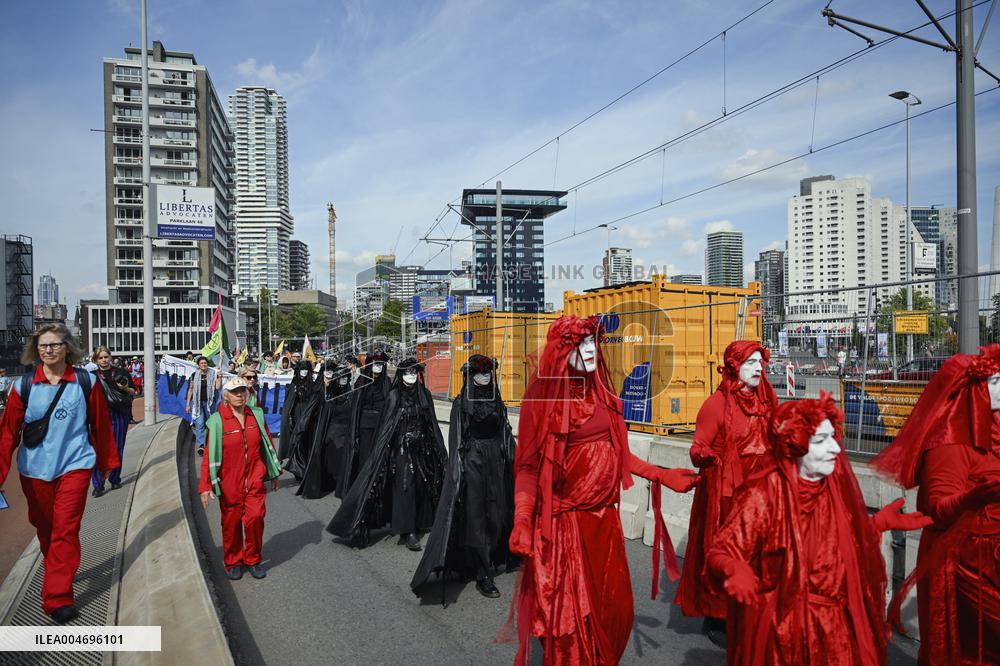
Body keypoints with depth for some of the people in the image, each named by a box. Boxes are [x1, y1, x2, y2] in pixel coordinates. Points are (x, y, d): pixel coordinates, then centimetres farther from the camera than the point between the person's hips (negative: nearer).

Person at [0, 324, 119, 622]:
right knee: (44, 528, 18)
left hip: (74, 465, -2)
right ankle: (58, 572, 42)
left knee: (65, 530, -7)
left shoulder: (86, 381, -4)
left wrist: (107, 462, 10)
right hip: (35, 469, 3)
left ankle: (58, 597, -2)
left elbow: (101, 425, 3)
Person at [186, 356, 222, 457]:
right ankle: (201, 445, -11)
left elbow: (217, 387, -10)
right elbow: (190, 390, 4)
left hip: (209, 402, 1)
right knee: (199, 423, -9)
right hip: (197, 402, -1)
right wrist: (188, 404, 2)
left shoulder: (213, 374, -2)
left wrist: (220, 377, -19)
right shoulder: (194, 375, 0)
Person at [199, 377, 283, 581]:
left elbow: (268, 444, 12)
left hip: (255, 479, 2)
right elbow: (210, 455, -6)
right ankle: (233, 562, 28)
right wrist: (205, 486, -9)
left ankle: (253, 559, 17)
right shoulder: (217, 421, -6)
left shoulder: (257, 415, 3)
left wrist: (274, 473, 15)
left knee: (255, 517, -4)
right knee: (231, 522, 8)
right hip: (229, 481, -2)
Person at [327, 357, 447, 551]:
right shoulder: (394, 395, -3)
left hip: (421, 448, 3)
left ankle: (418, 523, 22)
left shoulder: (424, 394, 5)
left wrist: (438, 449, 9)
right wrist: (382, 450, -15)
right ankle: (407, 532, -3)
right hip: (401, 447, -3)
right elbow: (387, 425, -7)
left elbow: (432, 423, 9)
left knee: (420, 485, 7)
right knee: (404, 486, -6)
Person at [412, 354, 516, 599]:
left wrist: (510, 459, 8)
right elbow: (456, 439, -5)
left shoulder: (497, 401, 11)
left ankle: (490, 559, 26)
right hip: (472, 460, -5)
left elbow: (506, 433, 13)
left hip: (496, 460, 5)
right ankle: (481, 575, 1)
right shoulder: (461, 403, -2)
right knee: (475, 516, -3)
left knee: (497, 514, 6)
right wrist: (458, 466, -13)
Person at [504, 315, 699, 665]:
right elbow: (528, 465, -13)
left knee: (614, 608, 14)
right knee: (570, 613, 5)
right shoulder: (543, 398, -10)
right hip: (564, 521, -6)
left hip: (604, 517, 6)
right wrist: (522, 519, -25)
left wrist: (663, 475, 14)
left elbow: (617, 453, 14)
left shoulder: (601, 394, 7)